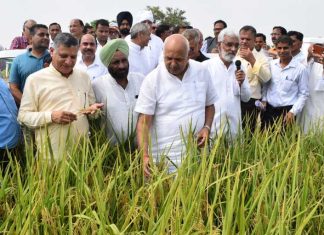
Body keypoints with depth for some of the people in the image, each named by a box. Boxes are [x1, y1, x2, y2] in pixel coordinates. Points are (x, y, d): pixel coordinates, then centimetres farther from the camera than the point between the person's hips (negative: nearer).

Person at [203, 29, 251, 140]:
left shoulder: (239, 68, 9)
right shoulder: (206, 66, -4)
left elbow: (246, 98, 10)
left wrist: (241, 83, -9)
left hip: (234, 126, 4)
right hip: (212, 125, -4)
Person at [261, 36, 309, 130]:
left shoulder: (300, 68, -4)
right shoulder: (271, 64, 6)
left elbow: (304, 93, -2)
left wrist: (293, 112, -10)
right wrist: (264, 100, 4)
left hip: (287, 111, -3)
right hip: (268, 109, 3)